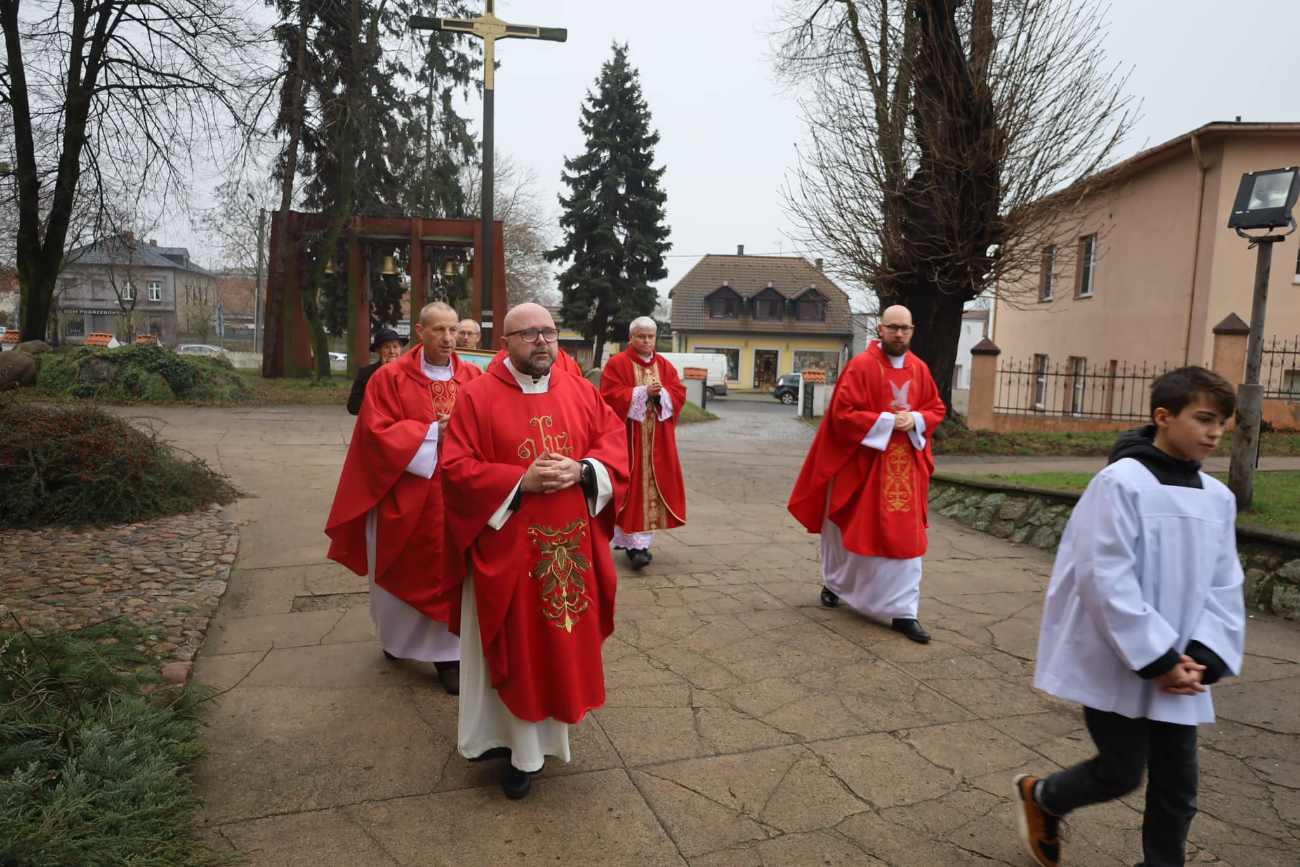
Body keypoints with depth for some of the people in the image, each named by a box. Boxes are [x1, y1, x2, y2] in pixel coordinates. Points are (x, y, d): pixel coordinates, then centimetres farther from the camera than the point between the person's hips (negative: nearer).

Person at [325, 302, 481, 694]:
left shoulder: (473, 378, 3)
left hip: (457, 495, 1)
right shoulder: (390, 377, -4)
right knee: (402, 571, 14)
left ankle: (449, 654, 13)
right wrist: (431, 433, -17)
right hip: (404, 495, -1)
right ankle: (396, 636, 41)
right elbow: (377, 432, -10)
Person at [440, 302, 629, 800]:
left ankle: (533, 744, 33)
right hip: (504, 550, -3)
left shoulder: (582, 393, 6)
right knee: (512, 649, 6)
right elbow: (456, 470, -9)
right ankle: (504, 737, 25)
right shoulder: (478, 398, -4)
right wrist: (521, 481, -20)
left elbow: (616, 446, 5)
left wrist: (581, 471, -15)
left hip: (570, 549, 4)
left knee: (560, 644, 13)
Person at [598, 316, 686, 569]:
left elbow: (679, 394, 4)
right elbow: (611, 397, -13)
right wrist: (644, 392, -19)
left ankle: (643, 540, 15)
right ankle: (634, 544, -6)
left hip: (658, 438, 5)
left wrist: (661, 394, -16)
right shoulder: (617, 364, -3)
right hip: (628, 436, -5)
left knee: (654, 486, 5)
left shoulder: (665, 366, 12)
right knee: (631, 487, -7)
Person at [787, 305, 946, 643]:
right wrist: (887, 421, -19)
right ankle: (834, 583, 36)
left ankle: (904, 612, 4)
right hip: (861, 463, -4)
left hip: (905, 466, 4)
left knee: (905, 536, 0)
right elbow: (842, 414, -16)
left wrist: (915, 420, -9)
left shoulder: (920, 369, 6)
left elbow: (936, 409, 12)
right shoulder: (860, 367, -11)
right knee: (848, 529, 11)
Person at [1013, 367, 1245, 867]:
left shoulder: (1217, 498, 4)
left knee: (1177, 782, 12)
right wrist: (1157, 660, -17)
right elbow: (1106, 582, -20)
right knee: (1122, 773, 4)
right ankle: (1039, 797, 31)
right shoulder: (1121, 483, -17)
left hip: (1177, 670, 6)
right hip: (1116, 665, -6)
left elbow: (1224, 587, 6)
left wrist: (1203, 658, -8)